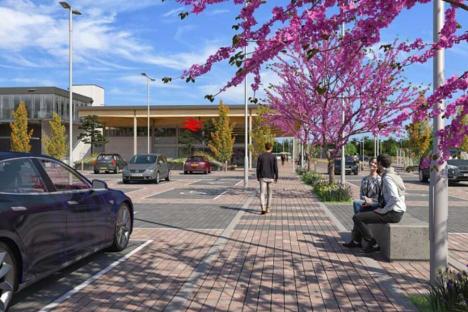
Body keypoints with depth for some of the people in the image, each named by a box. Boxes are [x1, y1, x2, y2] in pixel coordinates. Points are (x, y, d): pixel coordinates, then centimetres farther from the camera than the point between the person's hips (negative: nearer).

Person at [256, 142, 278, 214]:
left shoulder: (260, 156, -2)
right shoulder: (273, 156, -4)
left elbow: (258, 167, -1)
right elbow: (276, 168, -5)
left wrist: (257, 176, 10)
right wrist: (276, 177, 4)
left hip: (263, 177, 0)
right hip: (270, 178, 0)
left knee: (262, 193, -2)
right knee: (269, 193, 14)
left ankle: (263, 208, -20)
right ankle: (268, 209, 20)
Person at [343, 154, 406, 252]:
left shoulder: (387, 178, -19)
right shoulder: (394, 175, 11)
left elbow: (395, 199, -29)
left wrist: (383, 210, -17)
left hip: (393, 214, -10)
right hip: (394, 211, 10)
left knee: (357, 218, -12)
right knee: (361, 213, 19)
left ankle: (373, 244, -2)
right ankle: (356, 241, 28)